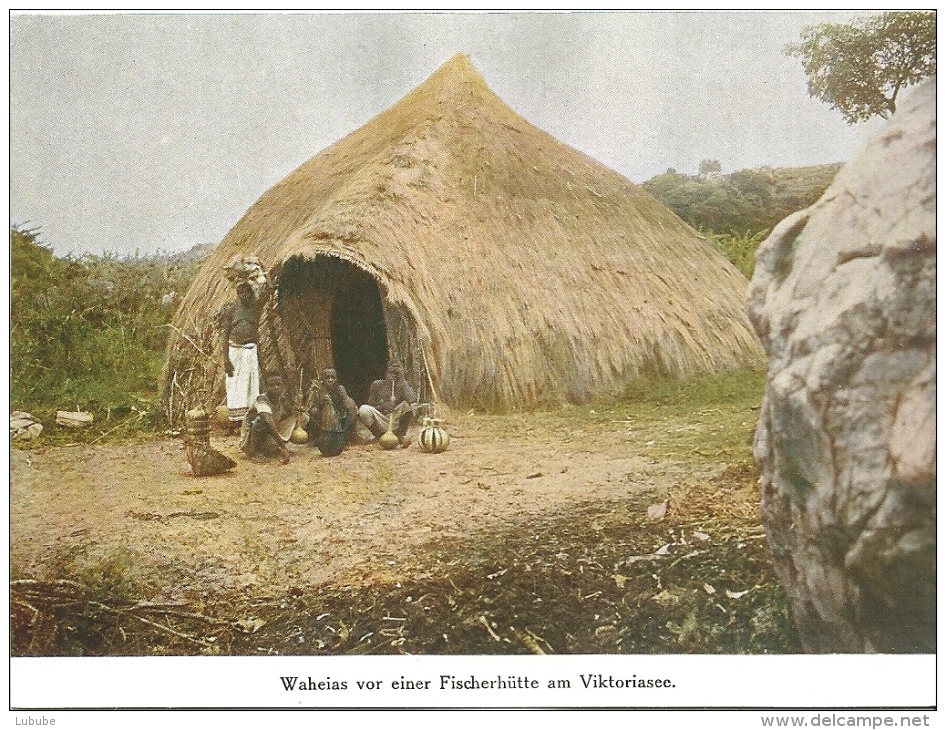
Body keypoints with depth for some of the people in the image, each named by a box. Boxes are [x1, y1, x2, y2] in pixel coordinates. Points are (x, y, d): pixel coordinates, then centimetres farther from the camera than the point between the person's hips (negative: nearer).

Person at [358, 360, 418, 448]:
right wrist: (382, 406, -22)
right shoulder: (377, 385, 3)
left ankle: (401, 436, -14)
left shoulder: (403, 385, 3)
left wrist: (402, 380, -16)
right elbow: (370, 406, -1)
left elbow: (412, 400, -19)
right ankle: (380, 437, -11)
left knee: (411, 406, -23)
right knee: (363, 409, -27)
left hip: (397, 423, 0)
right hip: (381, 423, 0)